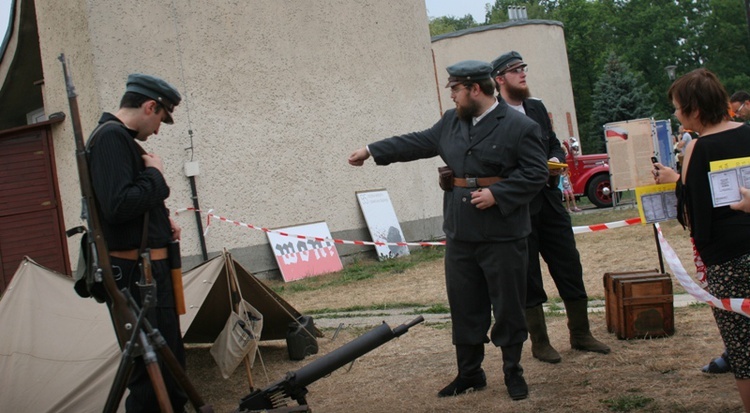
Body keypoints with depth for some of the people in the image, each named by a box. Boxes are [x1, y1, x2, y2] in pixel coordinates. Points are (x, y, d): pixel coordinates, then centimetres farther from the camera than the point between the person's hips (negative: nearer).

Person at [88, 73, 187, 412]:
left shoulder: (122, 139, 16)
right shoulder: (111, 136, -15)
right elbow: (117, 206, -27)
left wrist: (162, 222, 10)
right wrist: (156, 175, -14)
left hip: (151, 268, 11)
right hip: (135, 273, -11)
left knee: (171, 359, 20)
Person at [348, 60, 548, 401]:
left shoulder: (520, 127, -9)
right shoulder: (451, 122, 10)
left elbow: (536, 174, -11)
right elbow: (418, 143, 18)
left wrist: (497, 194, -19)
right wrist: (372, 151, 20)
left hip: (503, 236, -5)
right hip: (460, 236, 6)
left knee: (508, 308, 5)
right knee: (465, 308, 12)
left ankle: (513, 373, 21)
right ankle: (469, 374, 25)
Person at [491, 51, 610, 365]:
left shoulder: (537, 108, 13)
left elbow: (554, 144, 20)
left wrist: (556, 159, -2)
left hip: (549, 201, 6)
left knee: (570, 267, 9)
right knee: (528, 277, 4)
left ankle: (581, 334, 23)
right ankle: (539, 342, 17)